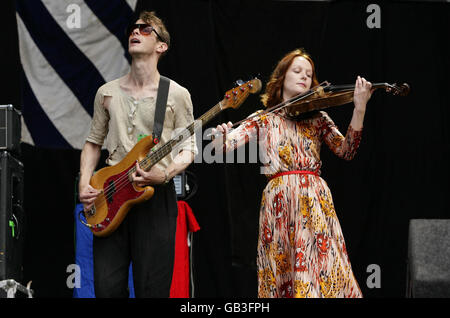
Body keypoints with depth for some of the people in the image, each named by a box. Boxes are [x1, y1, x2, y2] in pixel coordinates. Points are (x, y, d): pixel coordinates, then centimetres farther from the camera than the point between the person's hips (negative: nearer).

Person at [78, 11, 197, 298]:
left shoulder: (177, 95, 2)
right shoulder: (107, 93, 12)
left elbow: (189, 148, 4)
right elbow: (94, 142, 19)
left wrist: (166, 173, -16)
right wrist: (85, 183, 4)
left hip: (157, 195, -3)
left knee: (152, 289, -5)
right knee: (107, 287, -3)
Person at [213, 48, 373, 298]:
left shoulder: (318, 118, 14)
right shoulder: (263, 120, 9)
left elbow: (346, 151, 1)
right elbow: (224, 146, -2)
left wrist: (359, 110, -10)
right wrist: (221, 137, -27)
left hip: (316, 202, 1)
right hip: (279, 201, -1)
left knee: (324, 272, -6)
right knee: (282, 273, -1)